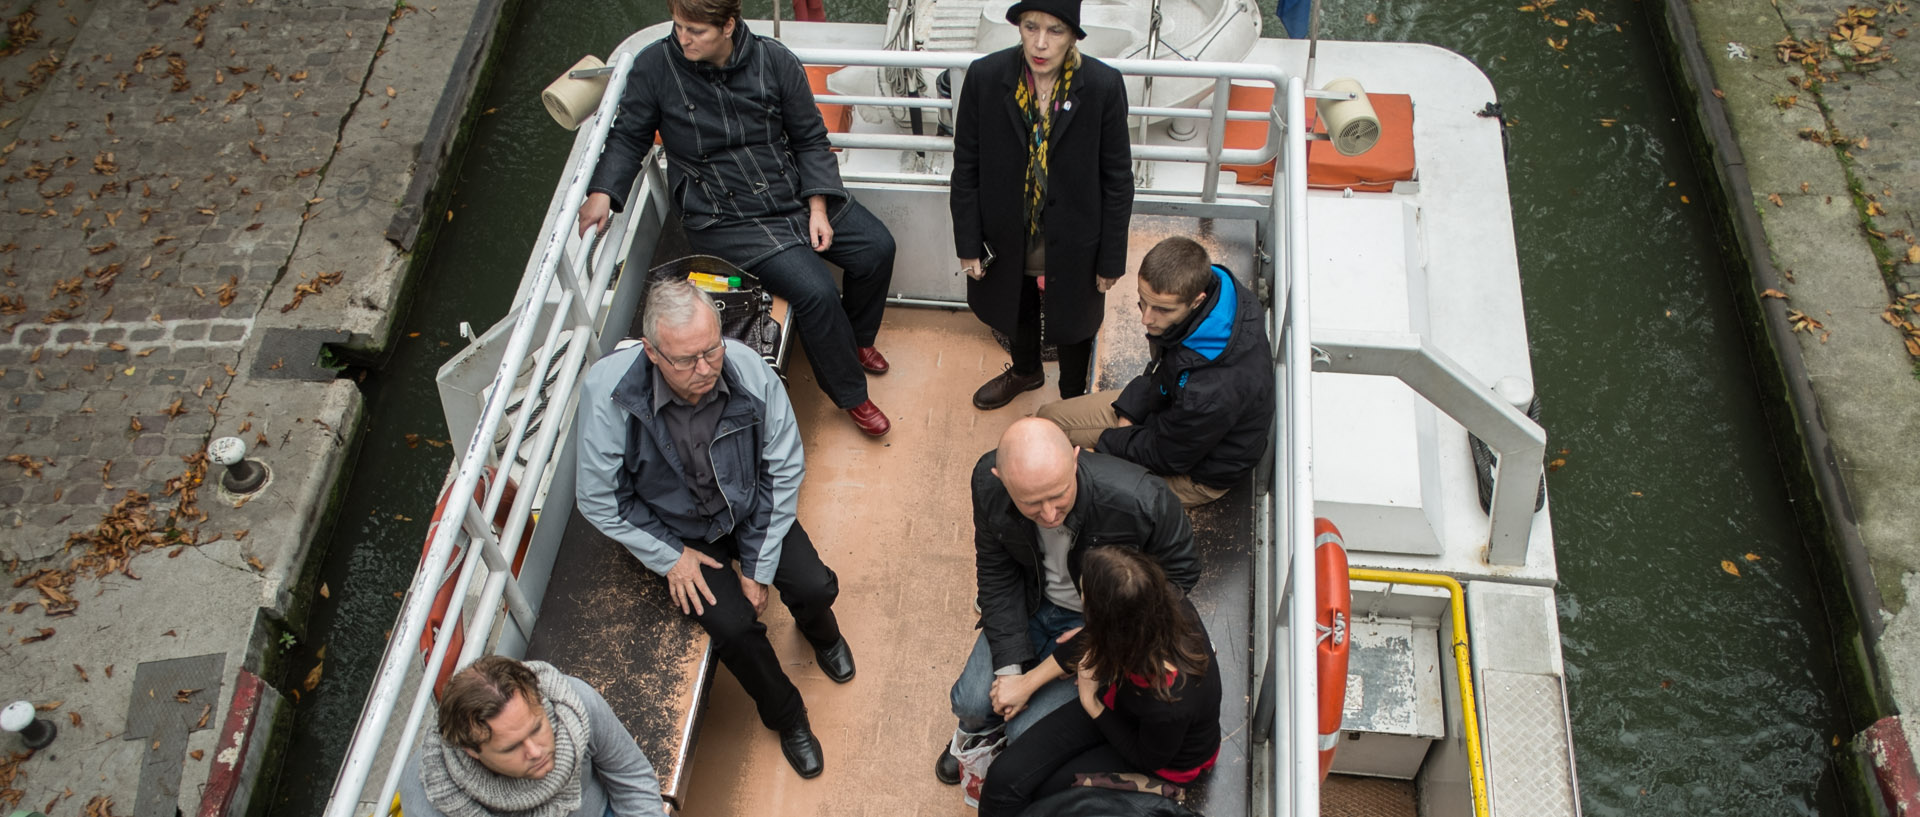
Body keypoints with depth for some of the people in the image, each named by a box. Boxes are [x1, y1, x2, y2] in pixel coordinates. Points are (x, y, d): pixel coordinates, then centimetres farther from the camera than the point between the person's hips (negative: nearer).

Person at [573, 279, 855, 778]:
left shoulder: (750, 371, -27)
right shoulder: (608, 392, -32)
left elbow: (784, 470, -14)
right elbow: (598, 500, -17)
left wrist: (759, 566, -12)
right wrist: (670, 557, -15)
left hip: (750, 508, 2)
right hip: (677, 529, -2)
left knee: (815, 587, -13)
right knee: (735, 627, -19)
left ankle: (820, 635, 29)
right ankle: (786, 717, 14)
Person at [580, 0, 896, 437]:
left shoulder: (774, 60, -7)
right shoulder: (654, 66, -11)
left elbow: (810, 139, 1)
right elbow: (629, 136, 1)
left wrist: (818, 208, -8)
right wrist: (603, 192, -15)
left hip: (795, 192, 4)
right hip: (725, 217, -4)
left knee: (877, 247, -6)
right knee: (815, 290, -22)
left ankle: (854, 338, 26)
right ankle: (849, 392, 2)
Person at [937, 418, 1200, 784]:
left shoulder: (1140, 500, -38)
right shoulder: (988, 482, -26)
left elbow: (1180, 572, -16)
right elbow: (997, 574, -9)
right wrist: (1009, 667, -14)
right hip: (1032, 602, 3)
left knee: (1029, 731, -12)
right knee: (971, 703, -2)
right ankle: (978, 738, 36)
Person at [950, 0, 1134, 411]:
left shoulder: (1103, 86, -21)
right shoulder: (984, 76, -18)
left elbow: (1118, 179, -12)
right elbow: (966, 166, -7)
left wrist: (1111, 259, -7)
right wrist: (968, 244, -5)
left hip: (1072, 242, -2)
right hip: (1008, 239, 2)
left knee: (1072, 324, 21)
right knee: (1018, 311, 29)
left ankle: (1073, 396, 50)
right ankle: (1025, 370, 61)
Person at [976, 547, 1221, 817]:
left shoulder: (1168, 703, -44)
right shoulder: (1163, 598, -30)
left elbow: (1148, 758, -19)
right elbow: (1097, 637, -7)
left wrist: (1092, 704, -16)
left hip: (1167, 761, -5)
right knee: (1006, 776, -5)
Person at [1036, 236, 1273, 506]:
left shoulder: (1212, 391, -45)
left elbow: (1165, 457, -25)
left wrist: (1103, 443, -11)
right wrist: (1129, 411, -5)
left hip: (1196, 472, -8)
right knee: (1049, 417, 10)